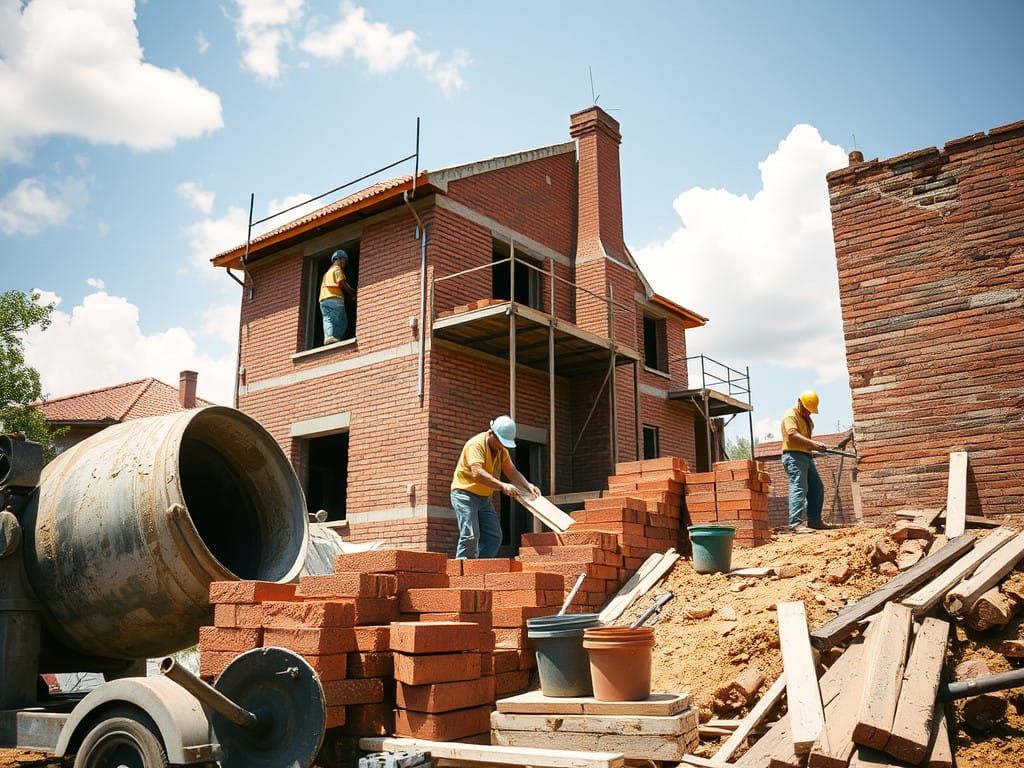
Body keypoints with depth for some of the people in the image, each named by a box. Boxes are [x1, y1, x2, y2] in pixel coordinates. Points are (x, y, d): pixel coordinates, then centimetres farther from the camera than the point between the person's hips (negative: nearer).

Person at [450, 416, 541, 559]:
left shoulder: (501, 450, 7)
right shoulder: (476, 444, -22)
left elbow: (512, 471, 5)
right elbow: (477, 473, -35)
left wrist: (528, 485, -13)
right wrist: (502, 486, -41)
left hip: (484, 497, 8)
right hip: (465, 494, -8)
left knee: (494, 536, 2)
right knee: (470, 535, -17)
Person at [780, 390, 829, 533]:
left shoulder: (806, 418, 22)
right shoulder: (791, 415, -10)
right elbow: (792, 435, -24)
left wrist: (815, 445, 12)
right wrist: (813, 443, -31)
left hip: (806, 456, 10)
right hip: (794, 456, -10)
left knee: (817, 489, 12)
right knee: (799, 489, -18)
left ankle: (814, 521, 18)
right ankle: (796, 524, -23)